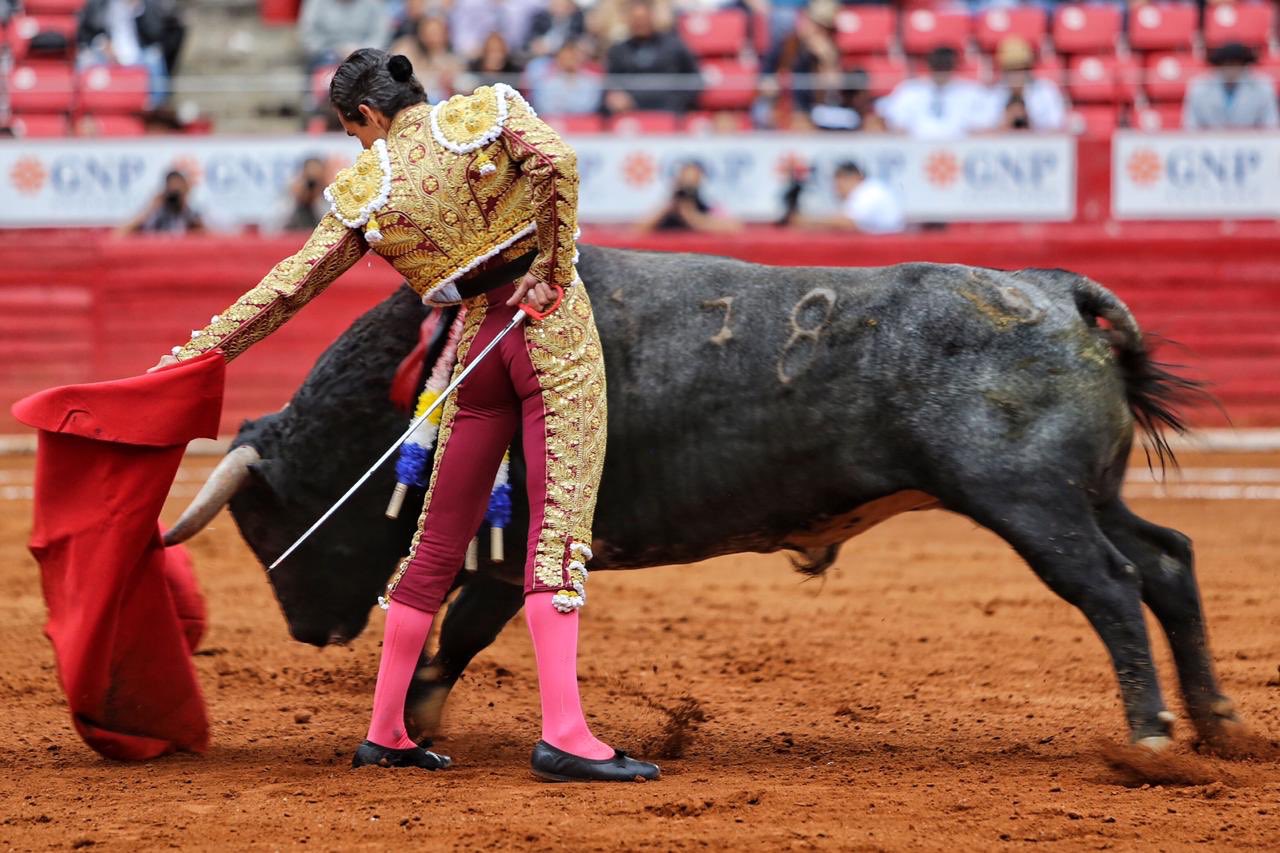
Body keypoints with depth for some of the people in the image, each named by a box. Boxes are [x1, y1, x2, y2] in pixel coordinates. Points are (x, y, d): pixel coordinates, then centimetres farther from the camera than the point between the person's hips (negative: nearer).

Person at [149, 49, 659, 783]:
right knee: (559, 525, -8)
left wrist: (206, 347, 14)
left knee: (440, 540, 13)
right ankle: (563, 733, -20)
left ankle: (385, 732, 18)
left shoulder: (366, 190, 6)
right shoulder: (492, 110, 4)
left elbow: (292, 285, 6)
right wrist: (554, 269, -7)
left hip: (478, 345, 2)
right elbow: (558, 161, -16)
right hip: (554, 328, -2)